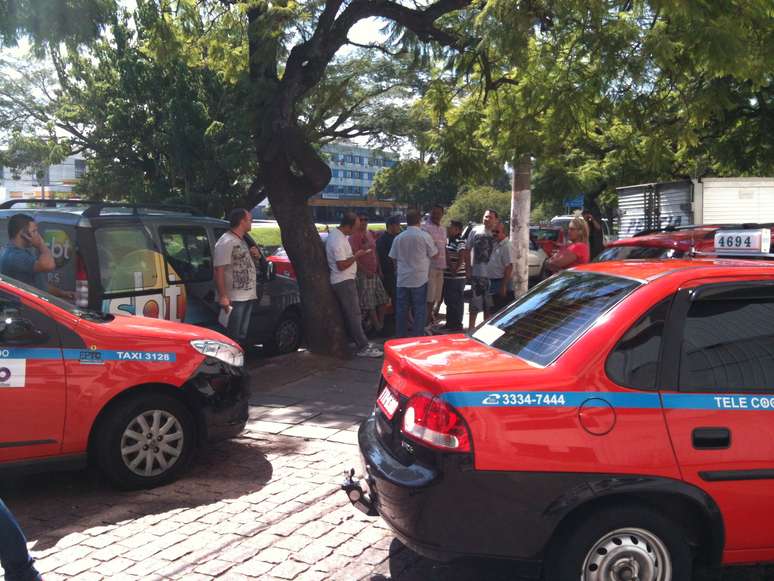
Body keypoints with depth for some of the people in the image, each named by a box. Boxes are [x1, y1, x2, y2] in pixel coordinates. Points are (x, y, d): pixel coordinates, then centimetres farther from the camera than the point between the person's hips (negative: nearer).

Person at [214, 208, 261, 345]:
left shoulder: (241, 241, 16)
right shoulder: (226, 242, -14)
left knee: (242, 336, 16)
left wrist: (256, 256, 7)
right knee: (233, 337, -6)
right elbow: (219, 271, -20)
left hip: (247, 297, 9)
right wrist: (223, 297, -26)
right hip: (234, 299, -9)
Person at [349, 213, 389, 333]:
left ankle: (381, 323, 22)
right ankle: (378, 327, 5)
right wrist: (365, 271, -21)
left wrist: (379, 269, 11)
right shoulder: (354, 237, -12)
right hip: (364, 274, -8)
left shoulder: (370, 234, 13)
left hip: (375, 273, 8)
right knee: (370, 303, -2)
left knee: (383, 299, 11)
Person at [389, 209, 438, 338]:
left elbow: (394, 258, 9)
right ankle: (417, 337, 6)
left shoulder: (398, 238, 1)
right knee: (419, 309, 5)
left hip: (402, 280, 3)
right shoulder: (424, 236, -9)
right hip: (419, 279, -3)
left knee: (401, 309, 10)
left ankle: (401, 337, 15)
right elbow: (434, 254, 0)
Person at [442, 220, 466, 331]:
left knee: (456, 302, -1)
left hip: (457, 277, -9)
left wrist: (455, 270, -20)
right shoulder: (448, 240, 14)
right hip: (447, 276, 9)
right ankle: (449, 323, 27)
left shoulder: (460, 242, -13)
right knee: (448, 301, 17)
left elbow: (461, 258, -20)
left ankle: (457, 325, 6)